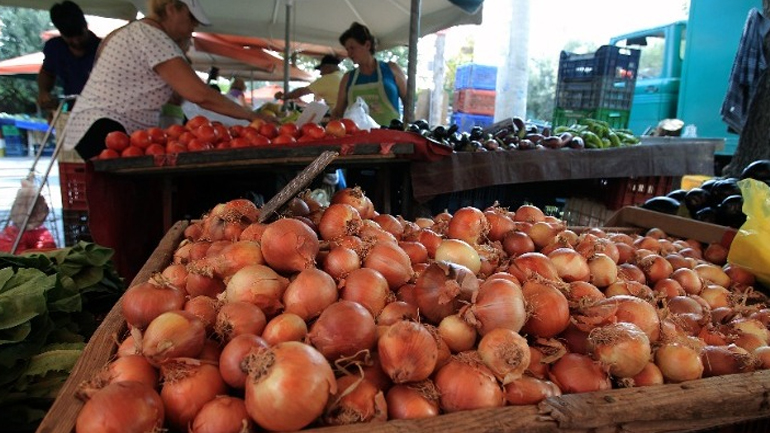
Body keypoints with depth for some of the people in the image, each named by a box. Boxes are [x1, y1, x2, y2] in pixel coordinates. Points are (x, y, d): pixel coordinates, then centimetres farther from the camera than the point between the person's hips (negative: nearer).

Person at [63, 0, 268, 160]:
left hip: (120, 132, 10)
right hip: (105, 131, -10)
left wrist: (180, 50, 9)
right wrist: (251, 115, -16)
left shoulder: (139, 32, 19)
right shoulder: (152, 36, -13)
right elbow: (200, 94, -22)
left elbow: (174, 99, 16)